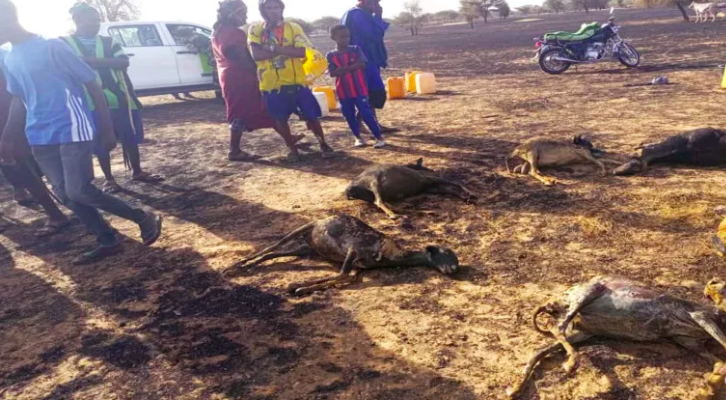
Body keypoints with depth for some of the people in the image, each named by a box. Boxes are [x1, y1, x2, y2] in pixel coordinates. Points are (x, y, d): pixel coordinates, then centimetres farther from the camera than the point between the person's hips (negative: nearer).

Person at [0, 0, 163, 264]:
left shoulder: (53, 47, -11)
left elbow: (92, 85, -9)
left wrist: (107, 129, -9)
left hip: (72, 130, -7)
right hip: (40, 138, 7)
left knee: (79, 192, -14)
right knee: (65, 195, 5)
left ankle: (143, 219, 2)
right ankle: (108, 242, 17)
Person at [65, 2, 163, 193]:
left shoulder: (108, 42, 8)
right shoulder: (65, 44, 2)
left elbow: (123, 62, -9)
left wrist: (94, 60, -21)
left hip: (120, 99, 2)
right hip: (92, 104, -2)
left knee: (131, 137, 7)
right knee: (101, 143, 5)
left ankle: (137, 172, 24)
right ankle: (109, 179, 19)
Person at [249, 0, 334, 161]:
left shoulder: (294, 28, 1)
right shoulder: (255, 30, 1)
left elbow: (301, 52, -14)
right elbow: (256, 55, -14)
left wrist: (274, 47, -19)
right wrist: (285, 49, -14)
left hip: (296, 81, 0)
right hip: (271, 84, 0)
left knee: (311, 115, 3)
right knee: (280, 119, 6)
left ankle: (323, 145, 20)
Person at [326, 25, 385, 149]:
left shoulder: (355, 49, 0)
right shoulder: (331, 55, 1)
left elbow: (362, 65, -14)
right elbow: (333, 73, -10)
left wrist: (343, 69, -15)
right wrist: (353, 66, -15)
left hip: (359, 89, -2)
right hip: (343, 91, 2)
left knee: (367, 114, -4)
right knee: (349, 116, 8)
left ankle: (379, 137, 5)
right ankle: (358, 137, 26)